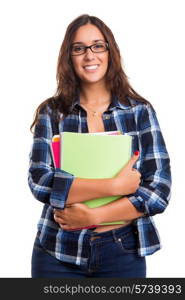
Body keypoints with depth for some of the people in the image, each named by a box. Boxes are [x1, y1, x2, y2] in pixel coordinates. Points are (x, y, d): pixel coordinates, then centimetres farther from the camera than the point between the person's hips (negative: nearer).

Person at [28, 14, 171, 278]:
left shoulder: (140, 111, -2)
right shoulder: (51, 113, -1)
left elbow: (159, 188, -8)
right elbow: (40, 182, -12)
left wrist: (94, 216, -17)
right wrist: (115, 186, -20)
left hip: (123, 252, 0)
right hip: (58, 252, 0)